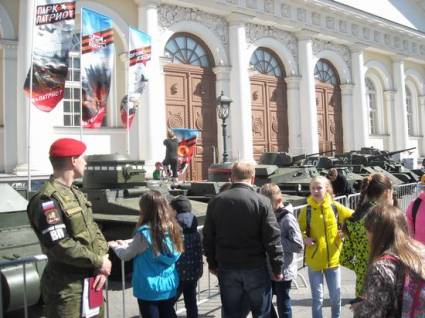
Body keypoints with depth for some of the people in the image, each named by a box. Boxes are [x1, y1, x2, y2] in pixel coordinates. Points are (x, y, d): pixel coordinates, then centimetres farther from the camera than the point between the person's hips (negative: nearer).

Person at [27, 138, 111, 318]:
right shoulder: (47, 200, -18)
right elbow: (61, 246, -25)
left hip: (91, 281, 9)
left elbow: (94, 230, 10)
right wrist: (99, 262, -15)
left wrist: (102, 260, -7)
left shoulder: (76, 194, 12)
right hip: (66, 288, -9)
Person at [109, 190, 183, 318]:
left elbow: (126, 255, -7)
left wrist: (115, 245, 12)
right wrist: (125, 243, 18)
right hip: (169, 285, 5)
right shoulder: (171, 228, -2)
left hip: (149, 288, -5)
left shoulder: (145, 232, -21)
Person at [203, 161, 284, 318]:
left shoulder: (216, 202, 1)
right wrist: (277, 268, -1)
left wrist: (212, 263, 16)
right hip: (256, 267, -3)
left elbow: (208, 237, 6)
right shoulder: (261, 201, -10)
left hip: (227, 267, 3)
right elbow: (272, 238, -11)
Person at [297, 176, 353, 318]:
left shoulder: (336, 207, -6)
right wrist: (304, 238, -18)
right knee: (317, 298, 8)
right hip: (314, 260, -1)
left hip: (333, 258, 1)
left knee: (336, 296, 14)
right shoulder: (306, 210, -8)